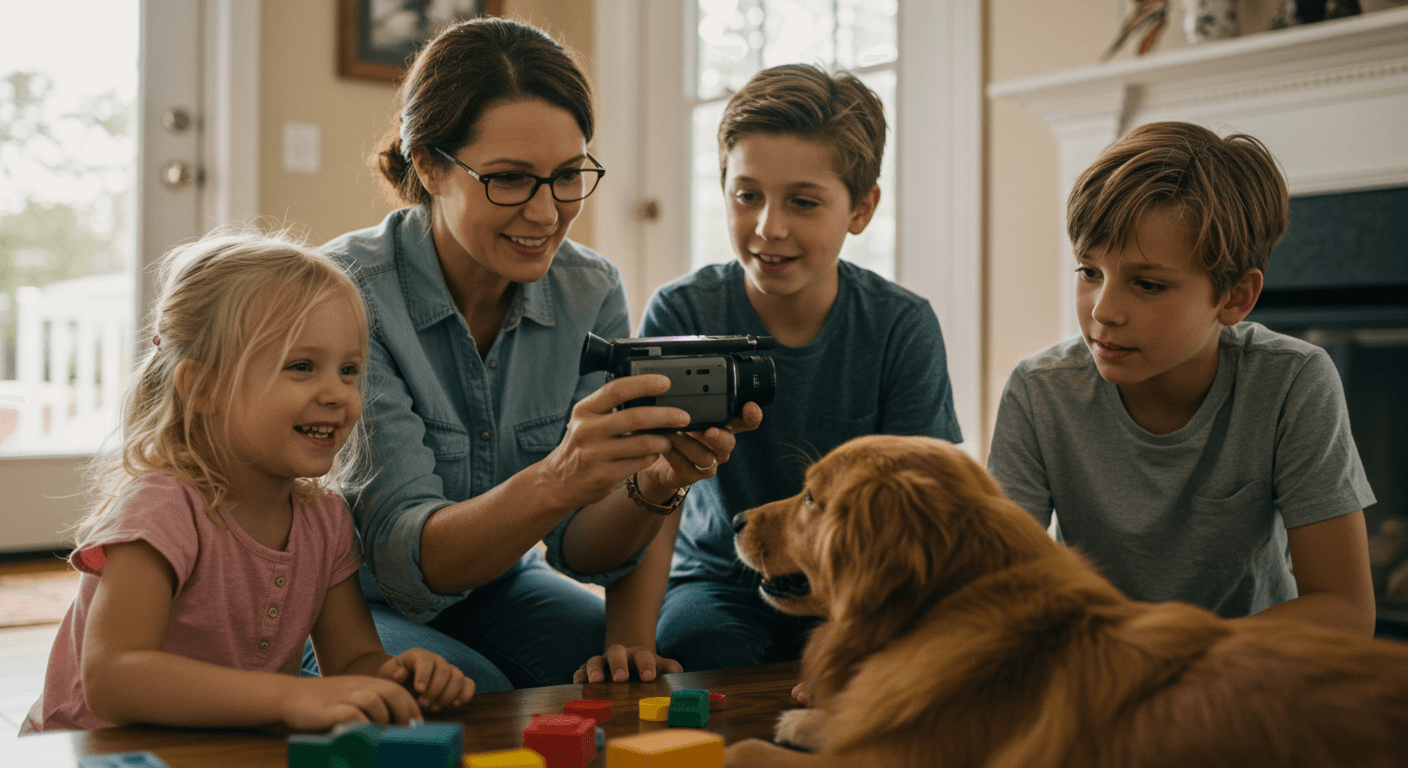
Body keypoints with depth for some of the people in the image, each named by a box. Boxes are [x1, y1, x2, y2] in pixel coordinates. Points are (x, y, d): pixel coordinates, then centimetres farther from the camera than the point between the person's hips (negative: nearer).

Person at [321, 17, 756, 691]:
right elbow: (406, 561, -29)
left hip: (497, 592, 4)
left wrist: (653, 486, -33)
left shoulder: (591, 294, -10)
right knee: (478, 697, -31)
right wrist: (557, 479, -48)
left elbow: (580, 547, -10)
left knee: (641, 683, -22)